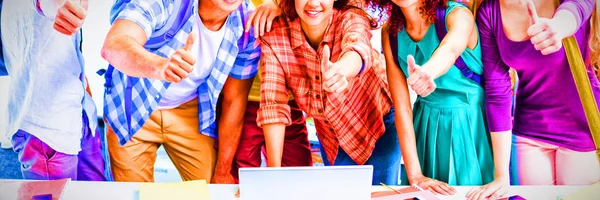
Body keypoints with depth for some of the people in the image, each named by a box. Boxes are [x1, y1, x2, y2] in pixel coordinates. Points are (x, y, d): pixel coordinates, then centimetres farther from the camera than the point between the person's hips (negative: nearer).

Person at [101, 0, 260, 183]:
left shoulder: (248, 22, -18)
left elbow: (234, 100, -10)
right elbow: (113, 45, -43)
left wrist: (223, 172, -6)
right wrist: (160, 66, -64)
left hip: (190, 110, 2)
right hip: (132, 106, -2)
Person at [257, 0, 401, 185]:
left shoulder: (351, 18, -27)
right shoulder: (274, 37, -23)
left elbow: (358, 50, -50)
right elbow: (273, 105, -26)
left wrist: (340, 69, -74)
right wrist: (274, 169, -33)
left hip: (378, 124, -2)